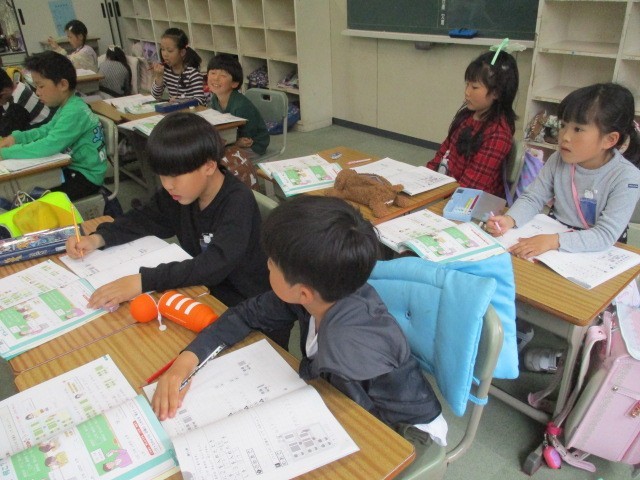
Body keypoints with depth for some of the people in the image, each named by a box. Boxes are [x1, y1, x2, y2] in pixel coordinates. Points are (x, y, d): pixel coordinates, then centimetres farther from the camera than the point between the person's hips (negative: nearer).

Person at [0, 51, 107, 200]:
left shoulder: (74, 112, -25)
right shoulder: (68, 106, 6)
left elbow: (47, 146, -30)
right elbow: (47, 130, 18)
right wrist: (16, 137, 2)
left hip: (86, 177, -9)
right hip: (73, 167, 10)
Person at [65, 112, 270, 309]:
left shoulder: (238, 203, -26)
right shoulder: (182, 189, -4)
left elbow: (215, 265, -37)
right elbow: (145, 218, 9)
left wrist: (143, 281, -44)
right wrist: (98, 238, -9)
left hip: (243, 306, -7)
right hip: (201, 289, 7)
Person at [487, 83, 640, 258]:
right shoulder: (559, 160, -5)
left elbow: (606, 235, -22)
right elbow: (533, 198, 0)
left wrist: (554, 241, -35)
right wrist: (509, 220, -21)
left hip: (594, 256, -5)